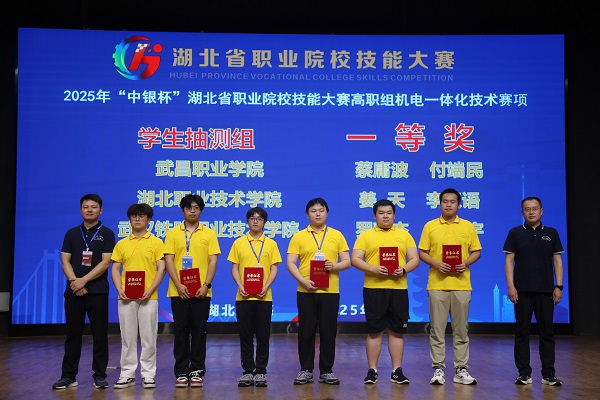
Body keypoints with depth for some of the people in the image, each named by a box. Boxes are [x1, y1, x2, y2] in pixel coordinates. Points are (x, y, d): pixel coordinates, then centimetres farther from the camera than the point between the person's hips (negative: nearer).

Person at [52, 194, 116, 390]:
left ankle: (99, 375, 7)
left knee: (100, 334, 1)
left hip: (97, 291, -3)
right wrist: (74, 282, -9)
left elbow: (105, 263, -6)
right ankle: (68, 375, 11)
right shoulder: (72, 233, 12)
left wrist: (84, 280, -13)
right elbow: (65, 261, 6)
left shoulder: (107, 234, 3)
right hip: (73, 291, 3)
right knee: (73, 333, 5)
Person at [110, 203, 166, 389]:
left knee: (148, 337, 1)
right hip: (126, 297, 2)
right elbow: (115, 269, 10)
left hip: (148, 297, -2)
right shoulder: (121, 244, 12)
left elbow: (161, 269, -1)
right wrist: (119, 290, -6)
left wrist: (150, 290, -13)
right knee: (127, 337, 6)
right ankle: (127, 374, 14)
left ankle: (148, 375, 9)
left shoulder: (156, 242, 4)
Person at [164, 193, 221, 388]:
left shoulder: (209, 233, 5)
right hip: (179, 291, 0)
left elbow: (213, 261, 1)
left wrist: (206, 285, -11)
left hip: (201, 291, 0)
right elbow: (168, 260, -1)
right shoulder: (173, 233, 5)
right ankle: (181, 372, 12)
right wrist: (178, 285, -12)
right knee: (181, 331, 5)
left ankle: (197, 371, 12)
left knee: (199, 331, 4)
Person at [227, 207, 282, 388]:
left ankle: (261, 372, 11)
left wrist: (266, 287, -12)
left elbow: (274, 268, 3)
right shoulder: (239, 243, 7)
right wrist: (240, 286, -11)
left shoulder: (271, 244, 7)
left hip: (264, 296, 0)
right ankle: (247, 371, 13)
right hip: (243, 296, 0)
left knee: (263, 336, 3)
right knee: (245, 336, 4)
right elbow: (234, 268, 5)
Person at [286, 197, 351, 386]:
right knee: (306, 331, 4)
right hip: (306, 291, -1)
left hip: (330, 291, 1)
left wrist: (334, 266, -14)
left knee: (328, 331, 4)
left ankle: (326, 371, 15)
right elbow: (291, 263, 0)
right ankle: (306, 370, 14)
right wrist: (303, 280, -15)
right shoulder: (299, 236, 5)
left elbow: (347, 261, 7)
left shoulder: (337, 235, 8)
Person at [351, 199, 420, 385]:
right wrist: (373, 269, -17)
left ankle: (397, 370, 14)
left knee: (397, 330, 6)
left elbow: (415, 259, 9)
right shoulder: (365, 235, 7)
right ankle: (372, 370, 11)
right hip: (373, 288, -1)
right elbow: (355, 259, 0)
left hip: (399, 288, 2)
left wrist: (404, 270, -11)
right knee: (374, 330, 2)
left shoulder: (404, 235, 13)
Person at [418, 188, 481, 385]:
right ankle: (438, 369, 10)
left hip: (461, 285, 1)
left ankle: (461, 370, 14)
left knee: (461, 329, 6)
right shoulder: (430, 226, 5)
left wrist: (466, 263, -10)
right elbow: (422, 253, 5)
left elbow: (476, 252, 9)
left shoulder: (468, 226, 7)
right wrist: (436, 264, -13)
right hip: (437, 284, -1)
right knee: (437, 329, 2)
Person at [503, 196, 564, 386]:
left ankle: (548, 374, 11)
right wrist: (510, 286, -8)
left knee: (547, 331, 4)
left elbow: (557, 261, 8)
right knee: (522, 332, 3)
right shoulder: (515, 233, 4)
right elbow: (509, 260, 1)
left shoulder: (551, 233, 8)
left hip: (545, 290, 1)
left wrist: (559, 286, -1)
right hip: (522, 291, -1)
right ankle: (524, 373, 10)